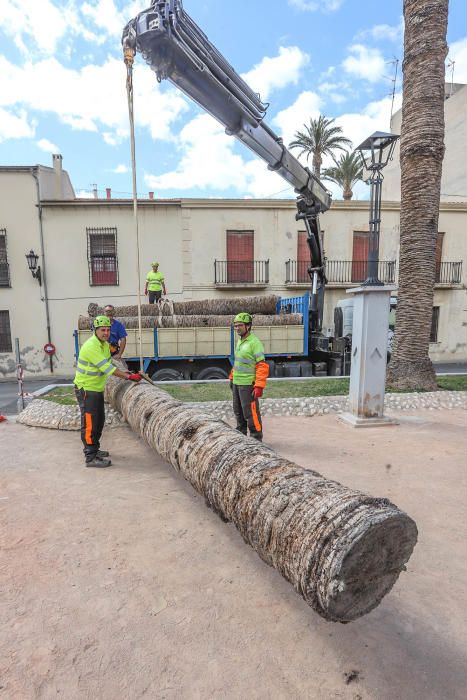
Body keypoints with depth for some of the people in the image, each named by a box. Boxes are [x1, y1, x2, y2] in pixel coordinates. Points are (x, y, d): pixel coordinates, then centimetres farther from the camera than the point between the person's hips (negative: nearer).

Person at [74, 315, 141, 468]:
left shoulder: (105, 344, 6)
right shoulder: (91, 346, -24)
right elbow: (107, 368, -27)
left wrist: (122, 371, 6)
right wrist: (128, 376, -26)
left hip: (97, 388, 10)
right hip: (86, 389, -10)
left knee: (99, 421, 18)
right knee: (90, 423, -6)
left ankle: (94, 449, 33)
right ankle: (90, 457, 2)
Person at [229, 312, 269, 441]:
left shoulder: (255, 342, -15)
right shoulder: (239, 341, 12)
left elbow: (262, 366, -18)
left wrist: (259, 386, -23)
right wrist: (232, 377, 23)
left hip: (248, 384, -9)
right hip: (236, 383, 9)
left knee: (250, 412, -3)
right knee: (238, 411, 19)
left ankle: (256, 439, 10)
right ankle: (241, 434, 34)